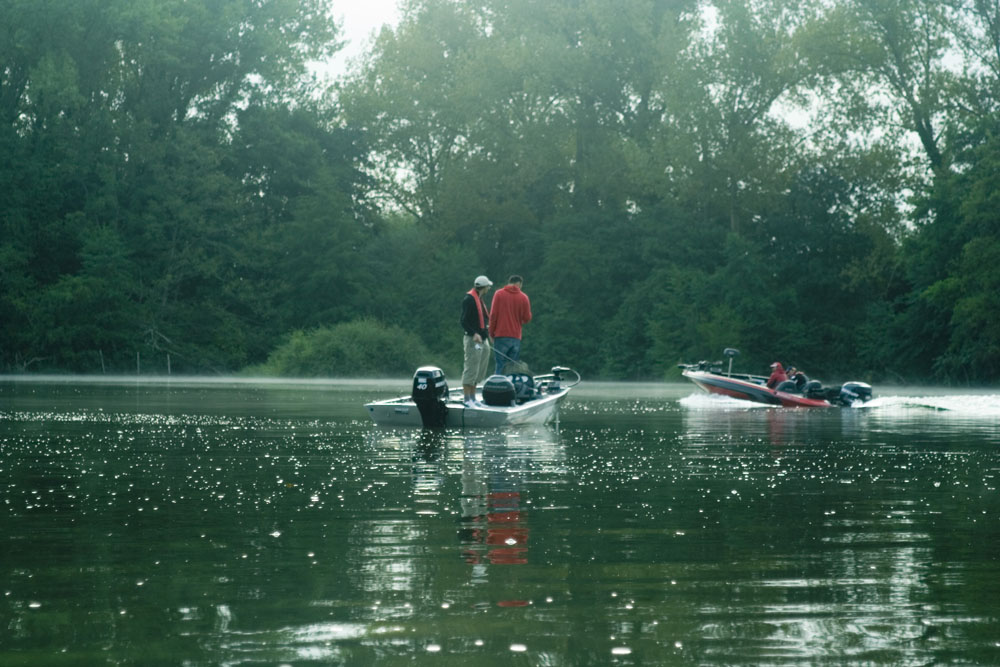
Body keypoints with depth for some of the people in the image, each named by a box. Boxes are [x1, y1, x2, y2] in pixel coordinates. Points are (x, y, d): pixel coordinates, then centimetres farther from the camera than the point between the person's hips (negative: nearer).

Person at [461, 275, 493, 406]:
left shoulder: (479, 299, 18)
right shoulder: (469, 299, -11)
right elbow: (464, 321, -17)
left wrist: (486, 327, 11)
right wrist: (474, 334, -27)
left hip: (483, 340, 10)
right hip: (473, 340, -10)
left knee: (479, 372, 12)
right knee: (470, 370, -8)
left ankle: (473, 398, 19)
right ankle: (467, 399, -6)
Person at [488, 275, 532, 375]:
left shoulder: (499, 294, 0)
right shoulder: (524, 297, 3)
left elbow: (493, 315, -3)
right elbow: (527, 318, 4)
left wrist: (491, 333, 4)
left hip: (501, 336, -1)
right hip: (516, 337, 1)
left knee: (500, 365, -2)